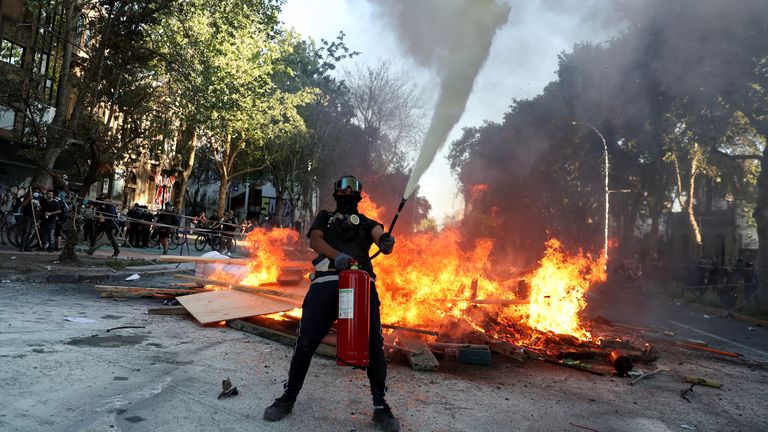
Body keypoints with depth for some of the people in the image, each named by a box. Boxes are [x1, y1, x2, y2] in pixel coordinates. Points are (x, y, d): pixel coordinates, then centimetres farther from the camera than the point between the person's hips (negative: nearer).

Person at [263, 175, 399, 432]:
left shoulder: (366, 222, 26)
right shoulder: (325, 217, 25)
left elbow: (379, 233, 3)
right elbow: (314, 240, 5)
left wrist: (386, 242, -25)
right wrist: (337, 256, -17)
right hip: (326, 281, -1)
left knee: (373, 343, -5)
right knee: (307, 341, -4)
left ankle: (380, 406, 5)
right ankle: (288, 398, 12)